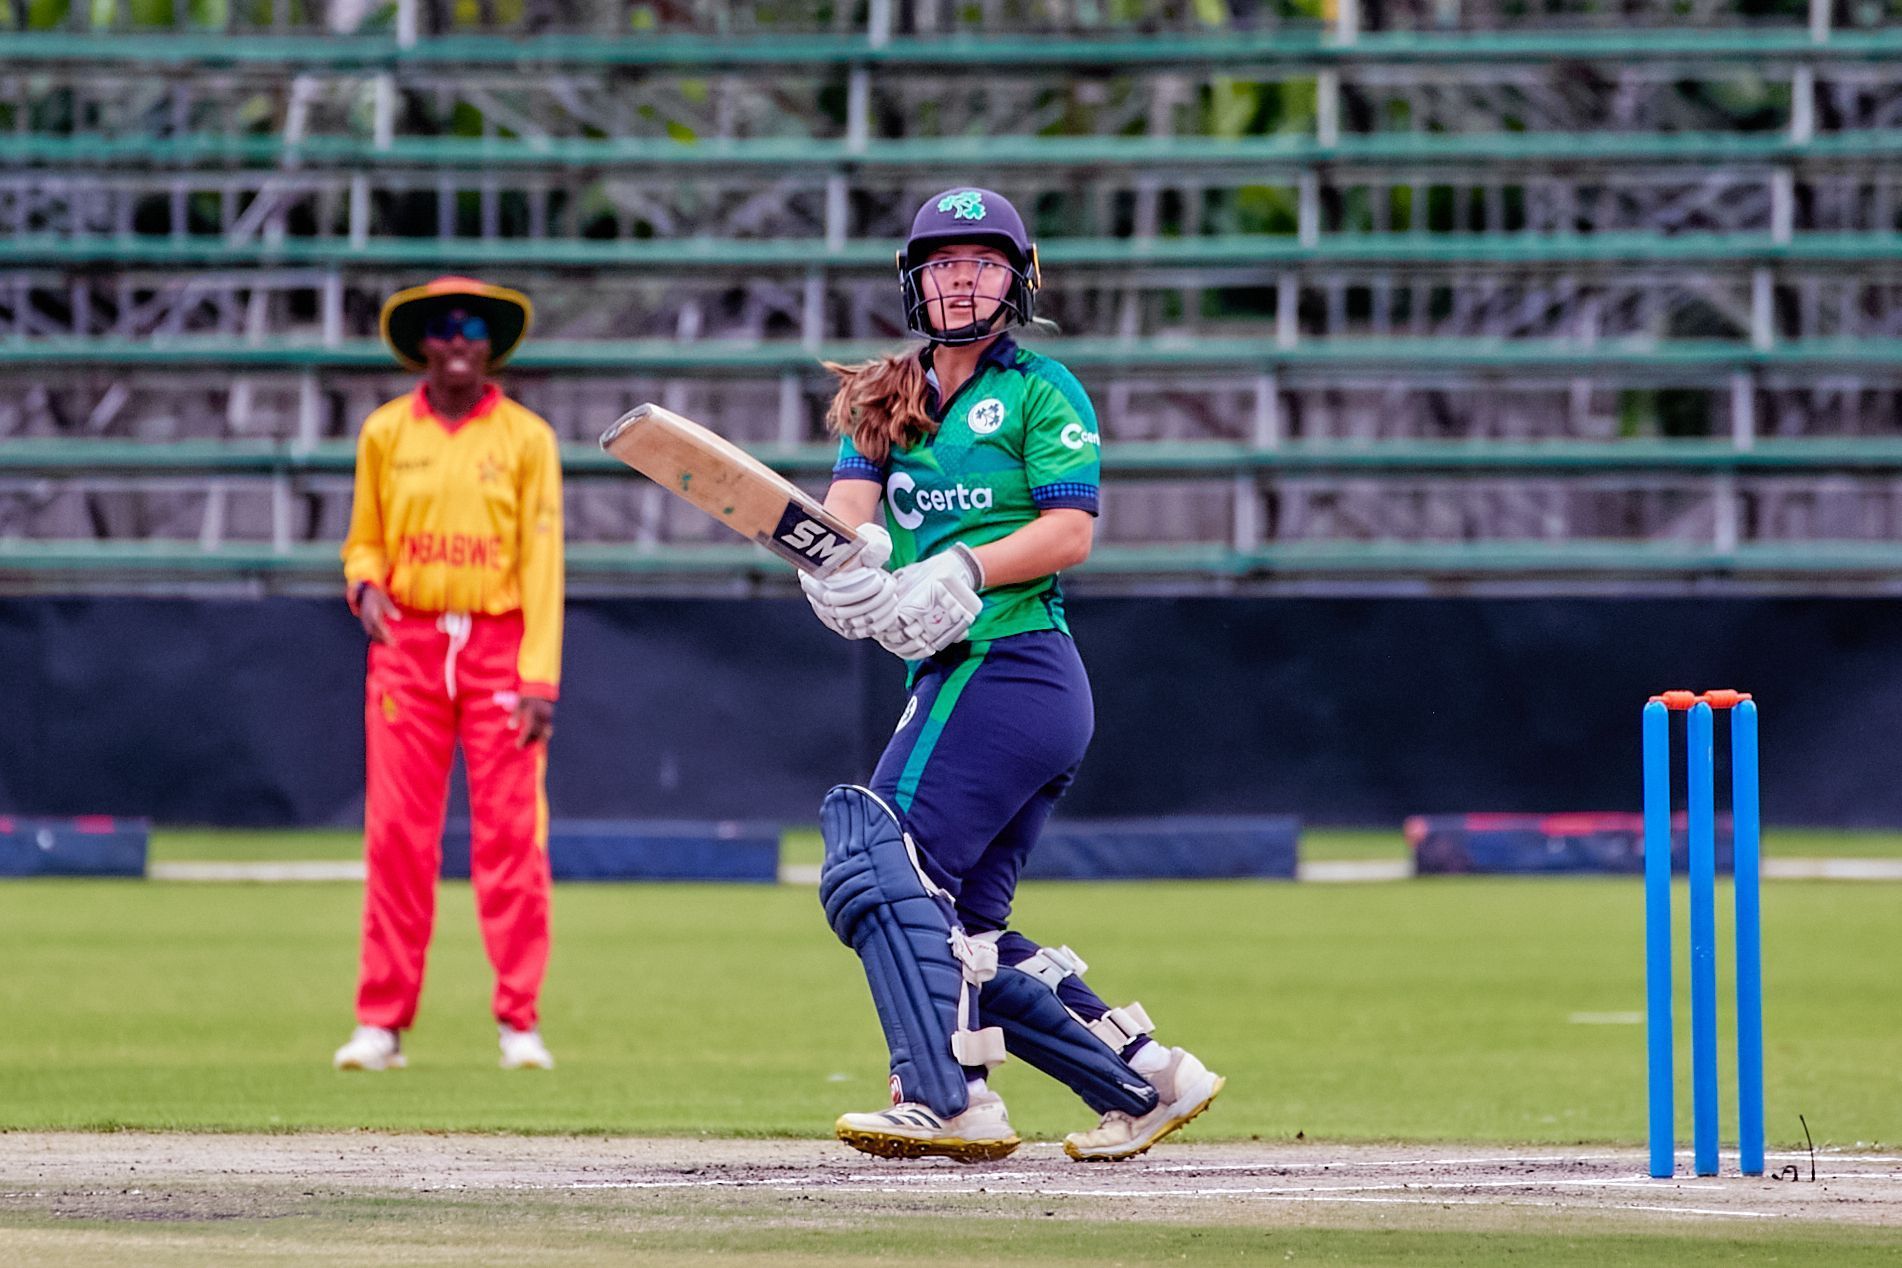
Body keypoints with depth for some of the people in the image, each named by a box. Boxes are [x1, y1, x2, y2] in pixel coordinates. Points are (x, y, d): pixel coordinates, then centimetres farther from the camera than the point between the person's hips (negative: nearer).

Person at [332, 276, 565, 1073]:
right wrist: (366, 584, -7)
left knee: (511, 833, -6)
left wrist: (540, 677, -9)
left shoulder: (526, 438, 2)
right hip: (408, 643, 2)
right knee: (397, 834, -2)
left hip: (501, 643, -2)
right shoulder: (385, 434, 8)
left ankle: (519, 1022, -1)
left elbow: (542, 561, -2)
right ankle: (382, 1022, 1)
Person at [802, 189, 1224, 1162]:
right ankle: (1144, 1079, 15)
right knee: (960, 928, 8)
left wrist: (964, 571, -24)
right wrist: (843, 554, -21)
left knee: (881, 863, -21)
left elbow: (1069, 533, -10)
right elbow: (846, 502, 2)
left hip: (1010, 669, -8)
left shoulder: (1040, 390, 1)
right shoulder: (890, 401, 19)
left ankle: (947, 1100, -30)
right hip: (956, 680, 8)